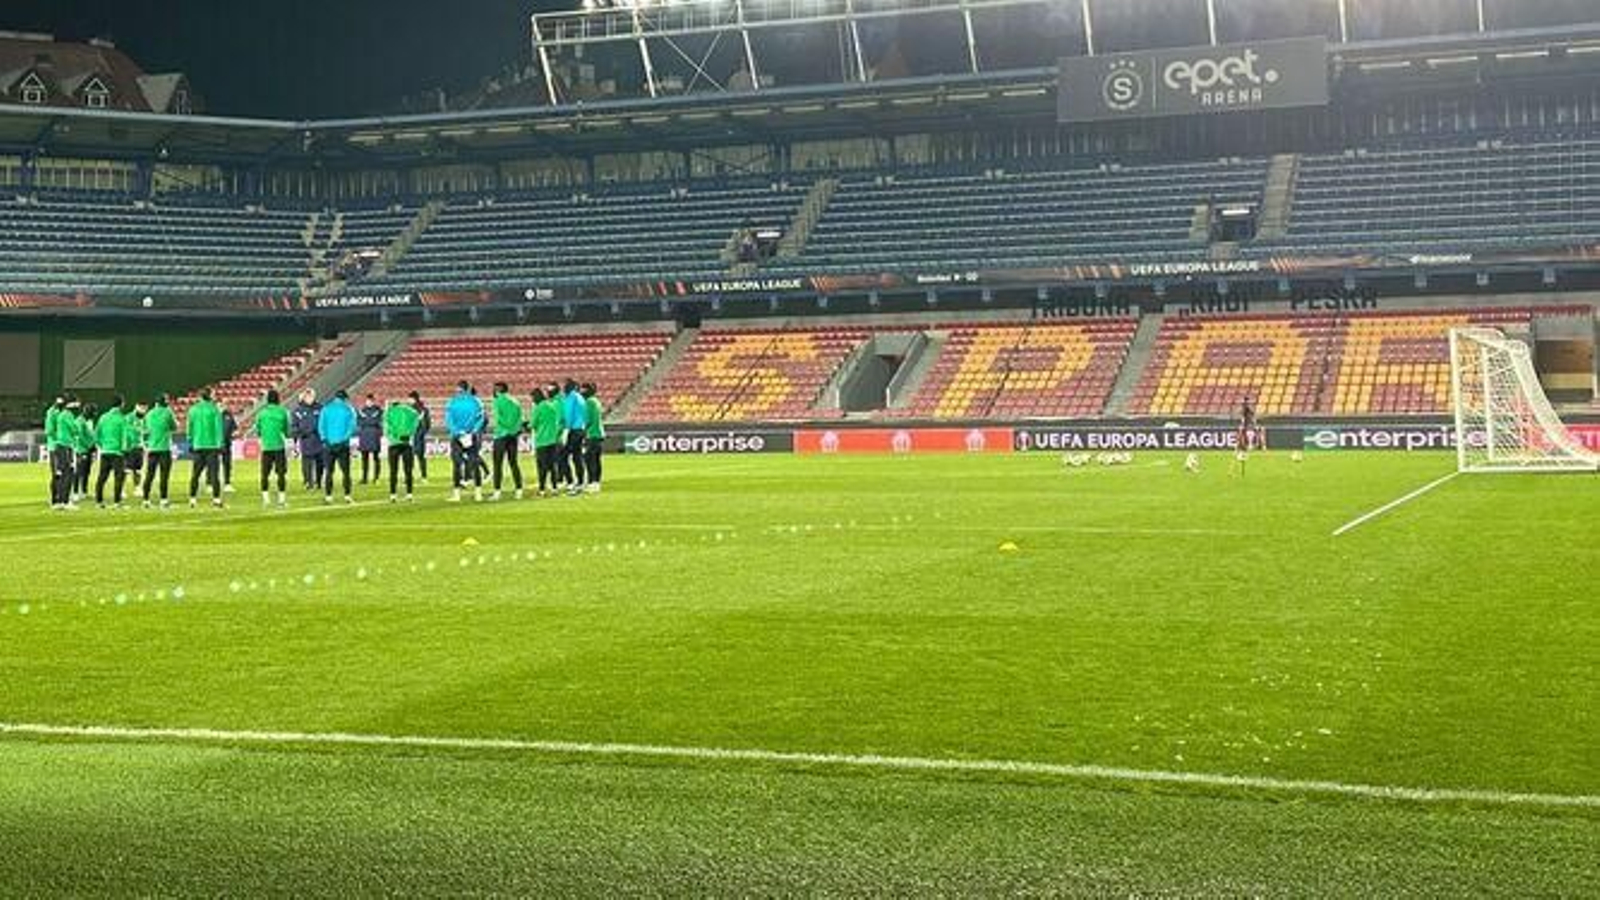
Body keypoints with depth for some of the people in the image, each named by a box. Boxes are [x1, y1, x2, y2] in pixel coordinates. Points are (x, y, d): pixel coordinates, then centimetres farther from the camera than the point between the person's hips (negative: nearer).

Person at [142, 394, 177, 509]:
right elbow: (175, 427, 8)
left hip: (151, 449, 4)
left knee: (149, 475, 6)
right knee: (164, 476, -2)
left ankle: (146, 500, 4)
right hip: (164, 448, -4)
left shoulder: (149, 414, 8)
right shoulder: (167, 413, -4)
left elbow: (145, 432, 11)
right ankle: (163, 500, -5)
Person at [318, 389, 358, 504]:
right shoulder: (348, 409, 2)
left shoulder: (326, 409, 7)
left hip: (329, 444, 2)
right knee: (345, 472, 4)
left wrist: (324, 439, 0)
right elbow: (352, 427, -6)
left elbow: (321, 426, 1)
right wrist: (345, 438, -4)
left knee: (329, 471, 6)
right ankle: (347, 496, 1)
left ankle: (328, 496, 1)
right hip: (343, 445, -2)